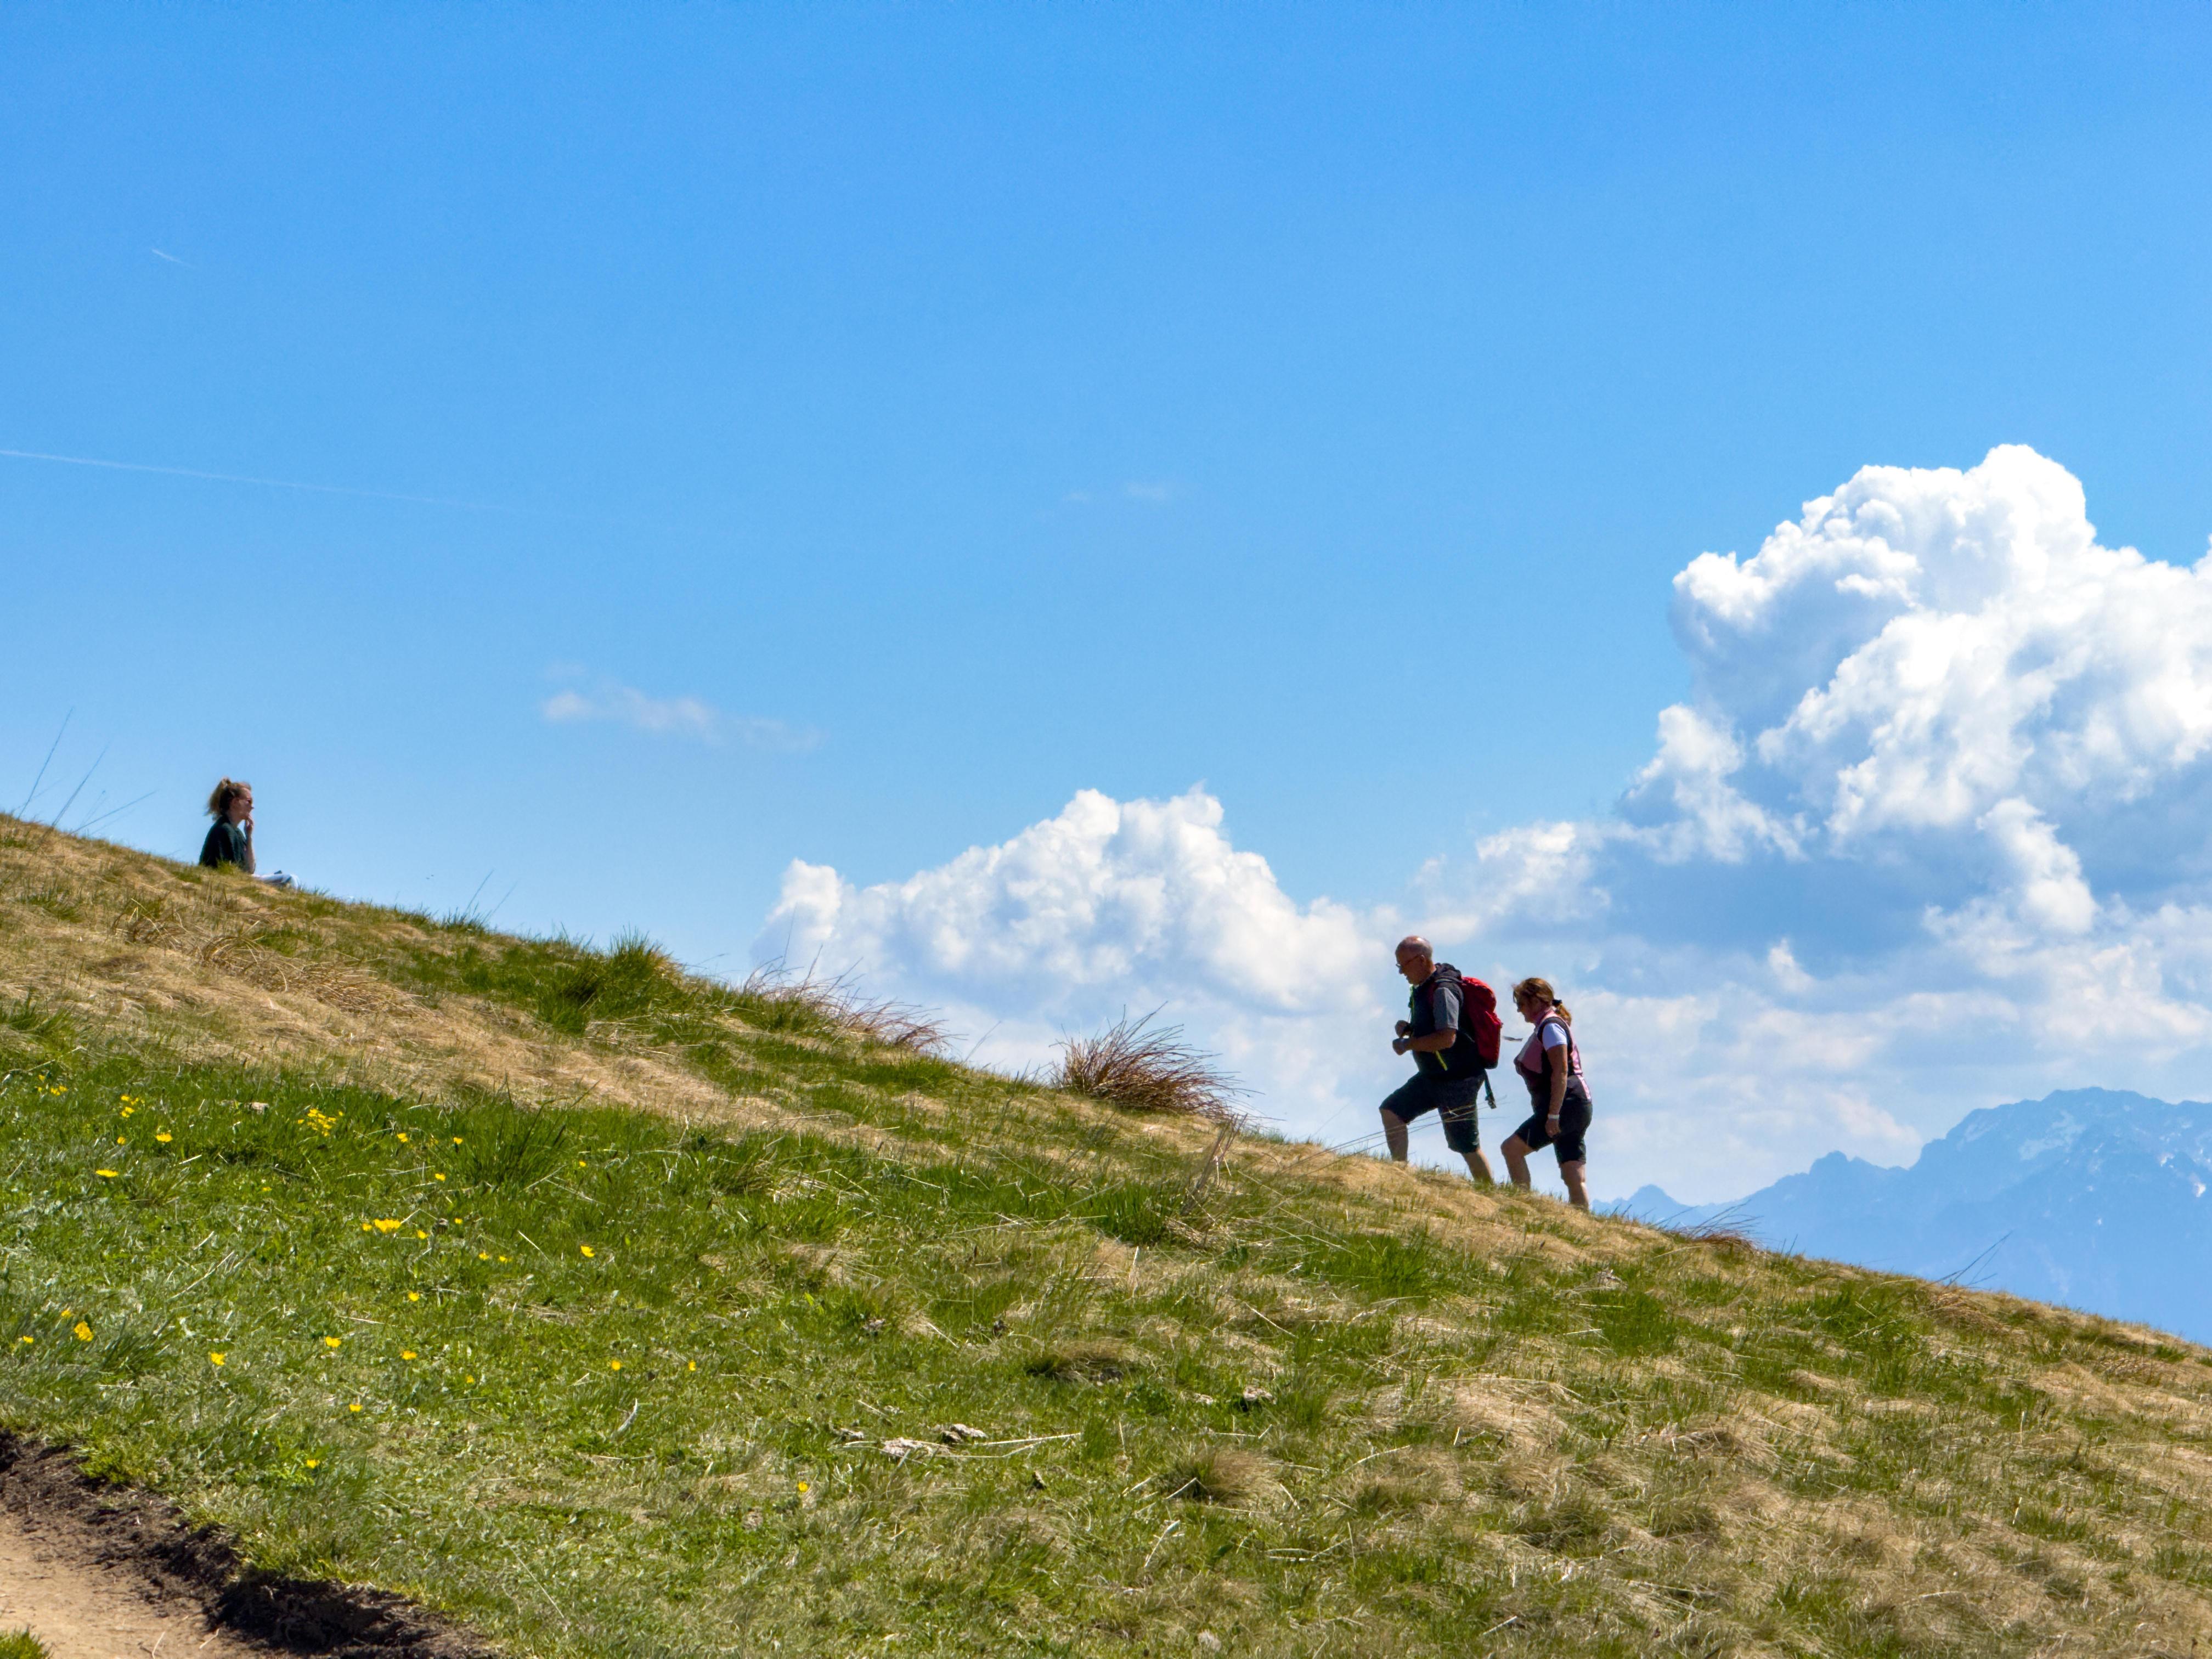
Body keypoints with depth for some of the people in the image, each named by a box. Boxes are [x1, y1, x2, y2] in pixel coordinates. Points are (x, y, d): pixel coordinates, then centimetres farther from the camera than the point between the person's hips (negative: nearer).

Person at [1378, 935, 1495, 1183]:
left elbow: (1447, 1038, -31)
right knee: (1392, 1111, 6)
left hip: (1457, 1081, -10)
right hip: (1433, 1077, 10)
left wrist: (1407, 1045, -20)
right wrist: (1410, 1029, 3)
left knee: (1466, 1146, -3)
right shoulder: (1426, 988, 10)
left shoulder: (1444, 990, -21)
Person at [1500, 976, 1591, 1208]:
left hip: (1567, 1104, -10)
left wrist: (1553, 1115, -22)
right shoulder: (1545, 1027, 23)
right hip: (1576, 1110, 10)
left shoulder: (1551, 1026, -8)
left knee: (1512, 1148, -13)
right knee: (1573, 1178, 4)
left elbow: (1561, 1072, -18)